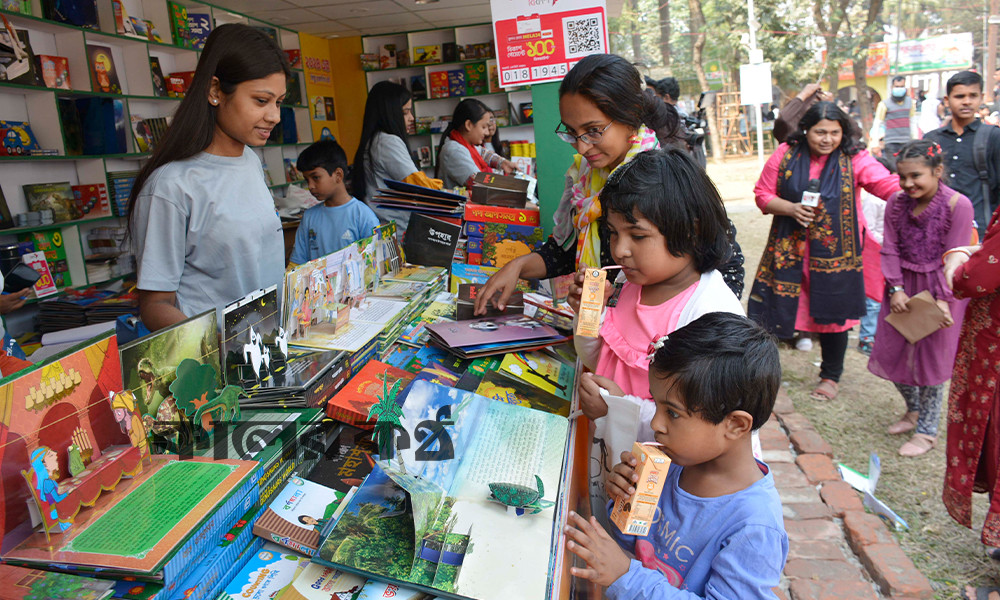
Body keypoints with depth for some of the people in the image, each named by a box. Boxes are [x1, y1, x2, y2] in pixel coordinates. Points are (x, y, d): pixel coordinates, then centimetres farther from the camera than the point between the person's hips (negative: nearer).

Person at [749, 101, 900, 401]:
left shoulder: (854, 159, -5)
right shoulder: (785, 154, -1)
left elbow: (890, 185, -16)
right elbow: (762, 194, 3)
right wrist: (790, 208, -15)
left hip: (834, 252, 0)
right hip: (788, 250, 1)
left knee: (833, 314, 11)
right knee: (774, 309, 4)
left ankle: (831, 376, 33)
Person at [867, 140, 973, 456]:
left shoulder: (958, 205, -15)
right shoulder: (896, 204, -2)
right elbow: (890, 250, 0)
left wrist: (943, 299, -19)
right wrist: (896, 288, -10)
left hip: (938, 289, -5)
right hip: (904, 287, 5)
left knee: (932, 357, 3)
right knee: (890, 353, 9)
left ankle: (927, 430, 19)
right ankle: (914, 409, 36)